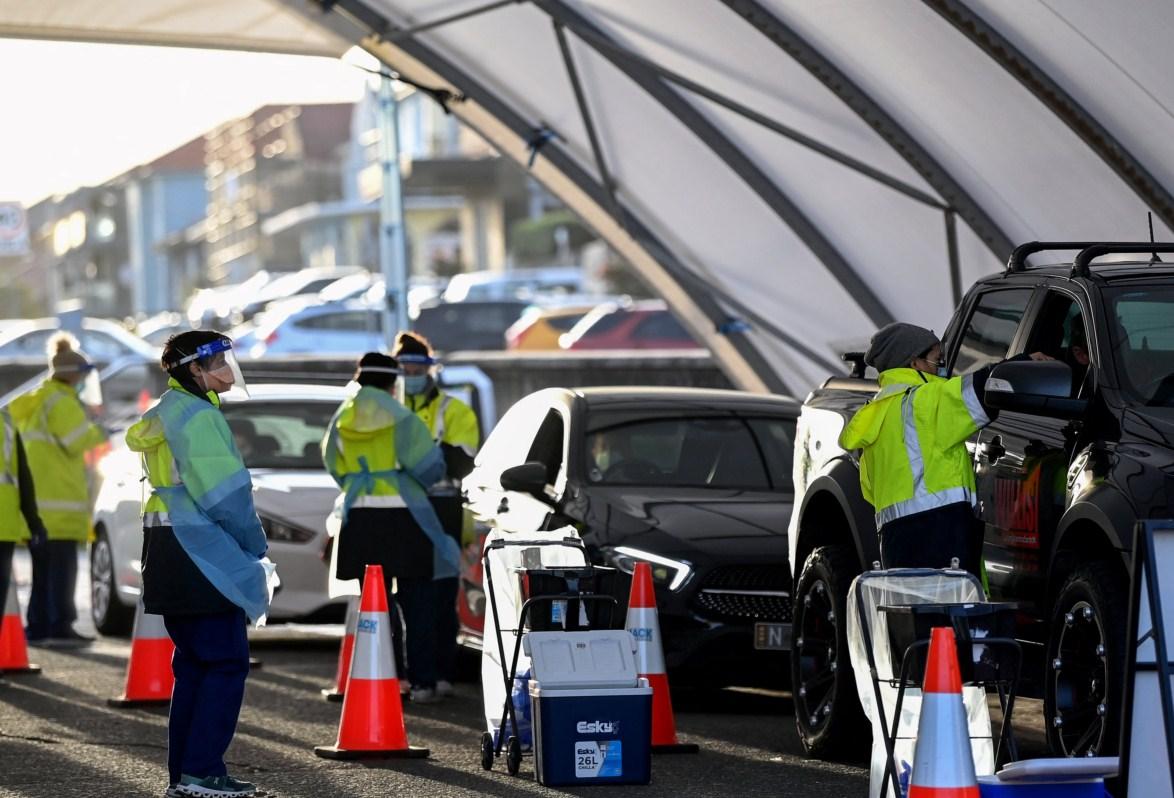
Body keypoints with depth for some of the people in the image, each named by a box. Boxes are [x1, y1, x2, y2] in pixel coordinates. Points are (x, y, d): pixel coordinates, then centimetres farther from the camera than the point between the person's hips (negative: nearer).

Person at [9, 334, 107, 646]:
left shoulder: (36, 402, 20)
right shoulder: (60, 401, -9)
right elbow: (76, 442, -16)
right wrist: (99, 433, 1)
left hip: (36, 500, 9)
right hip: (59, 501, -9)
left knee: (44, 569, 12)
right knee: (62, 567, -9)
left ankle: (38, 626, 12)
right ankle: (60, 627, -12)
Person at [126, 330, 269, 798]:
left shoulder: (167, 412, 17)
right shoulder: (198, 415, -15)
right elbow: (225, 492, -18)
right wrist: (254, 545, -5)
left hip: (168, 549, 10)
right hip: (203, 553, -10)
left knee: (193, 662, 14)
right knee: (226, 661, -6)